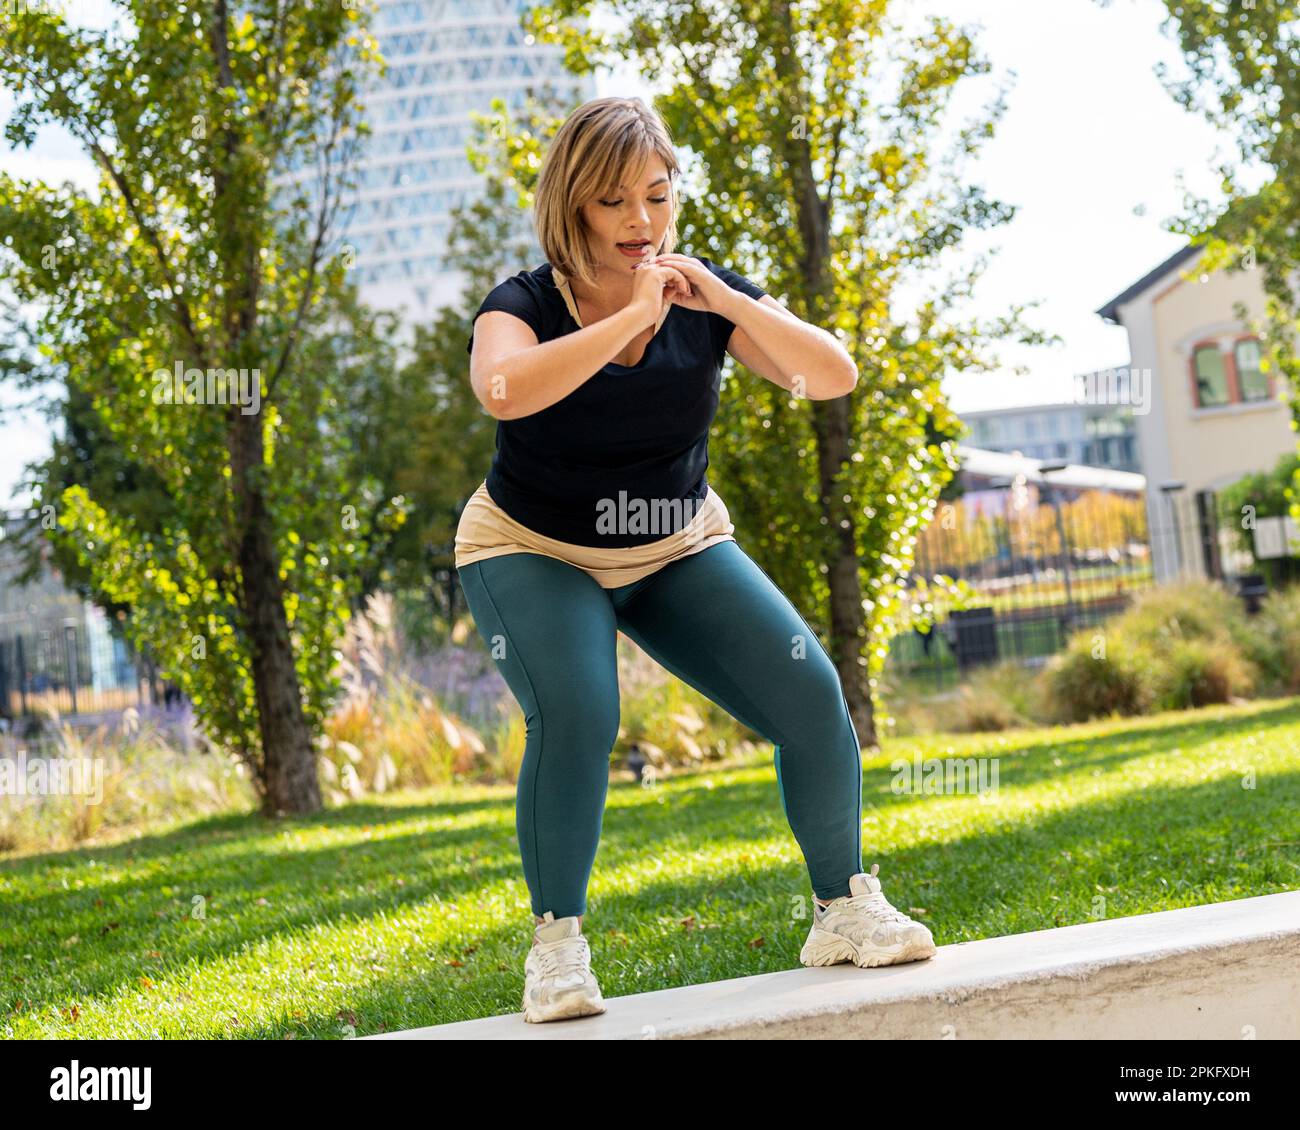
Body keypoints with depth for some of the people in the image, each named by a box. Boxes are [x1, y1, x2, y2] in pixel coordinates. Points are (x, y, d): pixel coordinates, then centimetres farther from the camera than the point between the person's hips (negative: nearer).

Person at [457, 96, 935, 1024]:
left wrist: (728, 303, -31)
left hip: (677, 551, 3)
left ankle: (845, 910, 6)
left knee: (810, 695, -12)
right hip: (534, 555, -3)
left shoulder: (704, 296, -10)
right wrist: (632, 315, -39)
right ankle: (557, 947, -13)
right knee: (573, 716, -30)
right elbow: (506, 390, -43)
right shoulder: (525, 306, -19)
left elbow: (834, 376, -19)